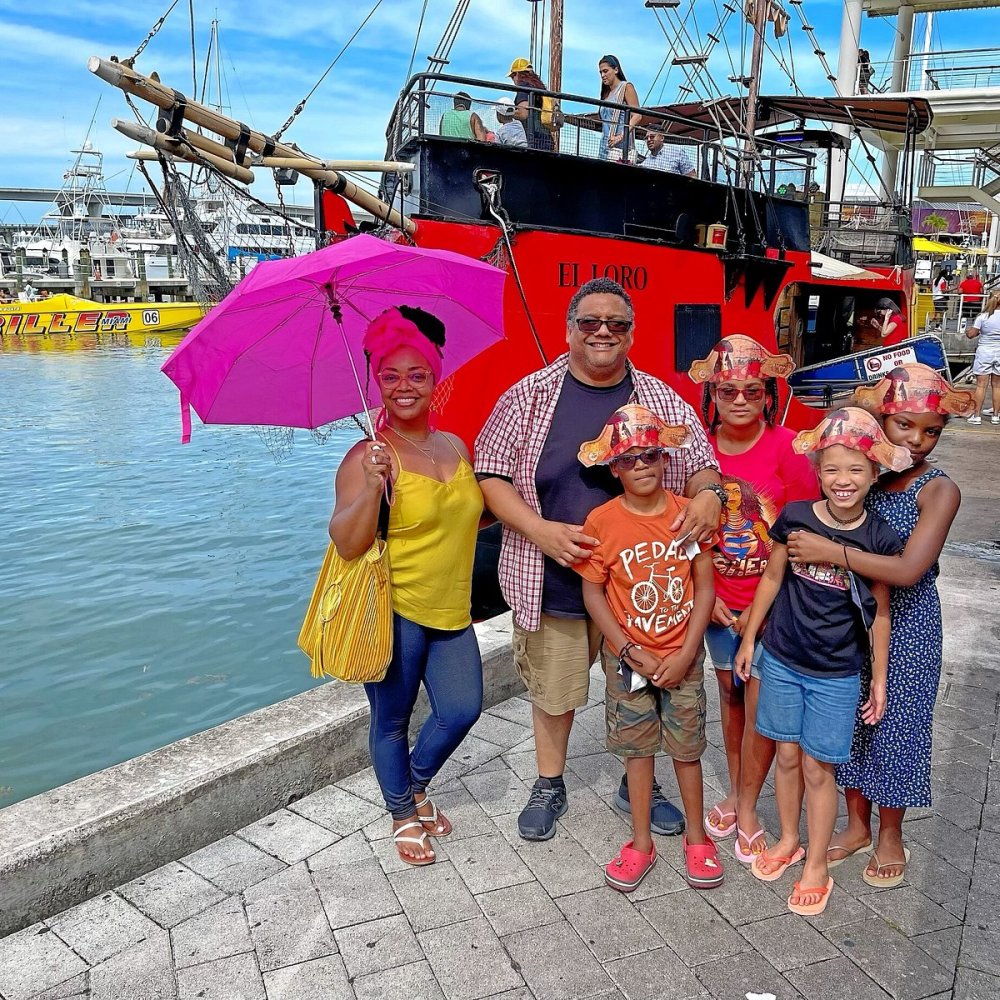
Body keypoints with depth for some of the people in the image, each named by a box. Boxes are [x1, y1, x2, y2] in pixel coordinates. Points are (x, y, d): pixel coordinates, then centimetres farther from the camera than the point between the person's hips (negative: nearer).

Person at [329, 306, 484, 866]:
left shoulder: (455, 446, 5)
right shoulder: (367, 456, -14)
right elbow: (347, 544, -21)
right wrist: (372, 487, -34)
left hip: (451, 609, 6)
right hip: (393, 611, -5)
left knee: (462, 710, 8)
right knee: (392, 720, 10)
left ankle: (418, 784, 38)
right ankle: (403, 814, 36)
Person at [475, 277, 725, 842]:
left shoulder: (663, 401, 2)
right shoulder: (529, 396, -4)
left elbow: (701, 466, 9)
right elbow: (492, 475, -4)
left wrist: (708, 495, -16)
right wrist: (541, 531, -18)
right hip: (554, 583, -1)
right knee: (554, 690, 15)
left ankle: (637, 783, 41)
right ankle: (550, 786, 38)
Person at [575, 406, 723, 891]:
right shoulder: (602, 521, -12)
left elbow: (705, 587, -4)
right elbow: (592, 594, -8)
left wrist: (684, 654, -10)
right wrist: (634, 652, -13)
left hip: (683, 655, 1)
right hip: (627, 656, -1)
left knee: (687, 747, 11)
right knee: (637, 748, 10)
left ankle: (696, 837, 30)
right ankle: (641, 843, 25)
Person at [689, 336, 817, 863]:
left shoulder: (786, 448, -12)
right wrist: (705, 594, -3)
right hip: (718, 599, 3)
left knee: (760, 702, 0)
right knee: (729, 693, 17)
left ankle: (747, 811, 19)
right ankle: (734, 790, 35)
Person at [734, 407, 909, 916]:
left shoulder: (880, 539, -11)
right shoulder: (795, 516, -9)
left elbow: (879, 613, -2)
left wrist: (879, 678, 3)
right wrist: (749, 638, 8)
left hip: (837, 674, -2)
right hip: (781, 660, 2)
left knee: (818, 766, 5)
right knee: (788, 755, 15)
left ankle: (816, 865, 23)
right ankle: (788, 841, 36)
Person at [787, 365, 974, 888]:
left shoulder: (938, 490, -14)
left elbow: (908, 569, -26)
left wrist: (829, 551, -28)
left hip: (905, 630, -3)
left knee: (894, 723, 8)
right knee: (851, 721, 14)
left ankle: (890, 836, 31)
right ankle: (857, 823, 35)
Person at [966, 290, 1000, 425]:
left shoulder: (983, 317, -8)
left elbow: (970, 334, -7)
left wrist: (968, 330, 14)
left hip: (984, 353, -2)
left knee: (981, 384, 1)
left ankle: (977, 415, 1)